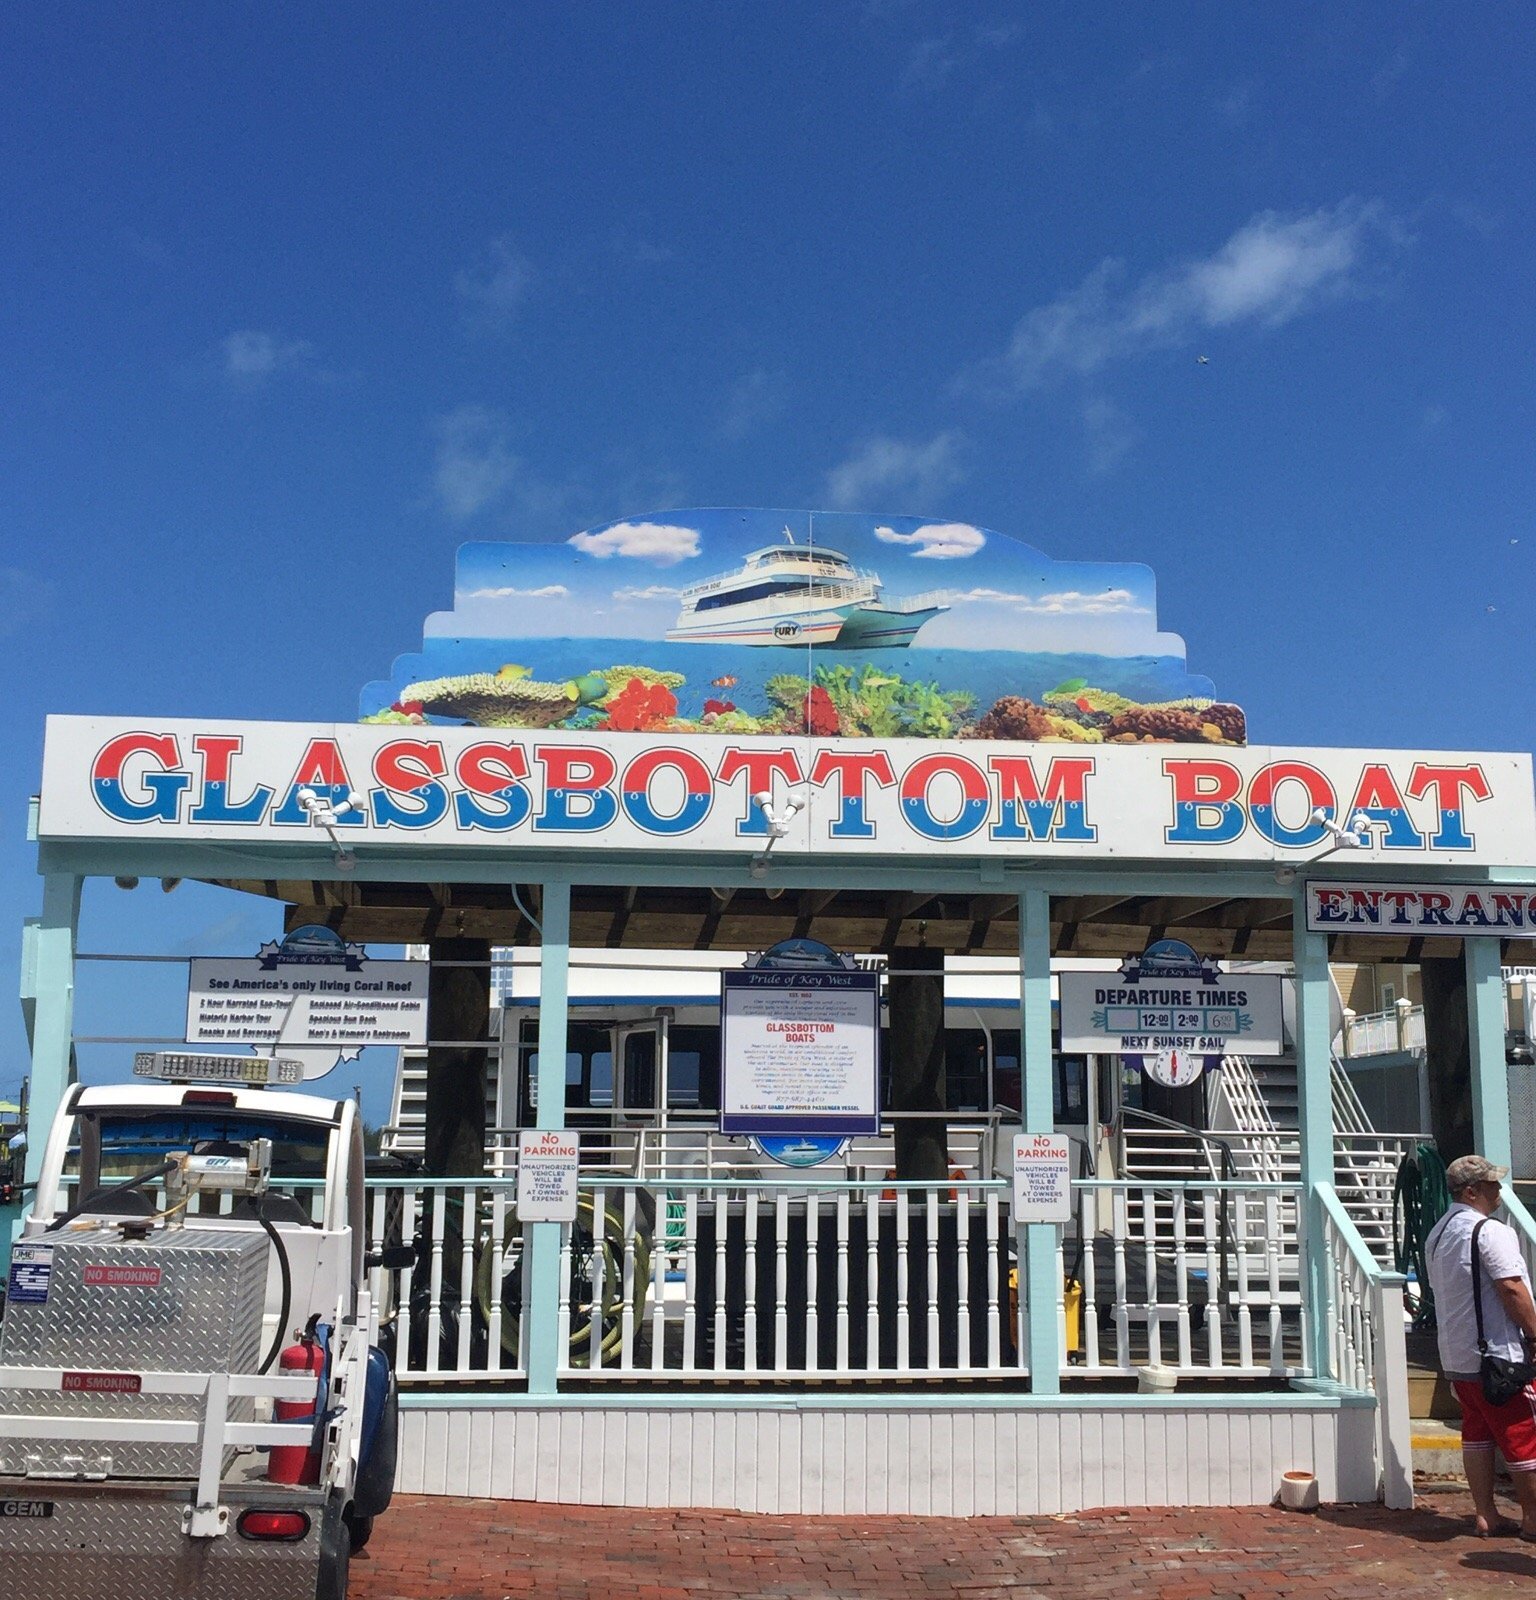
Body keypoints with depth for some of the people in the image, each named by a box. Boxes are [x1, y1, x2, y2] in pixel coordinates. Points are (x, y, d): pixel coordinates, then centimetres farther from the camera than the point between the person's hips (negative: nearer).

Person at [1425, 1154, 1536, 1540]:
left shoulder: (1438, 1234, 12)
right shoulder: (1492, 1232, -17)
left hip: (1456, 1355, 8)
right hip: (1499, 1355, -8)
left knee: (1476, 1433, 11)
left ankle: (1486, 1516, 15)